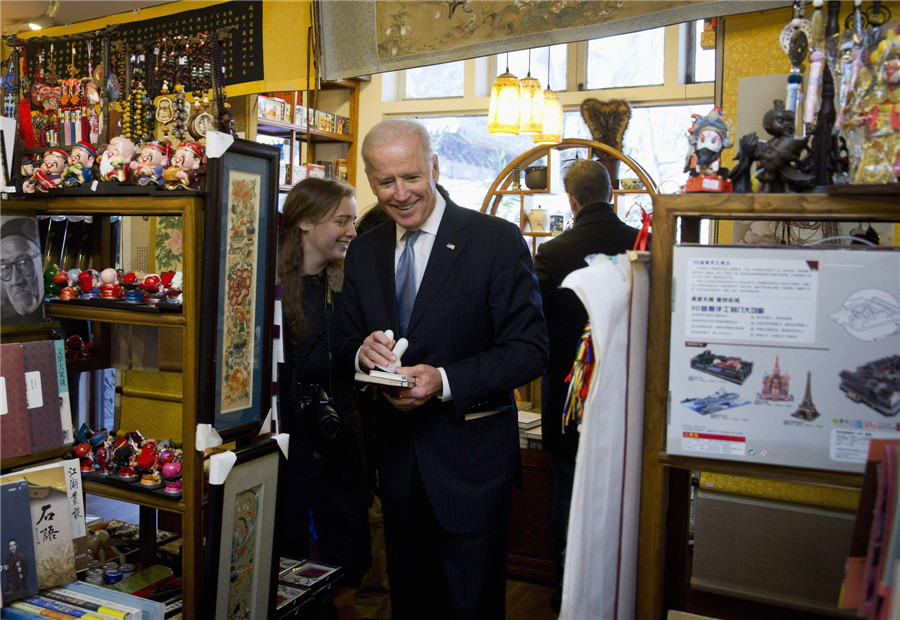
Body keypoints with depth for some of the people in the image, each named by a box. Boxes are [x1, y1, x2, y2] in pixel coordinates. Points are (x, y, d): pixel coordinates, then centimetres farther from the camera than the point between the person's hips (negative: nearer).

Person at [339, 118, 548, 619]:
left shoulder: (497, 240, -11)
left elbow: (530, 349, -14)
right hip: (398, 456, 5)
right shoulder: (363, 253, 6)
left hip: (471, 459, -5)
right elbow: (350, 343, 12)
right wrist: (363, 353, -13)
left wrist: (444, 381, -25)